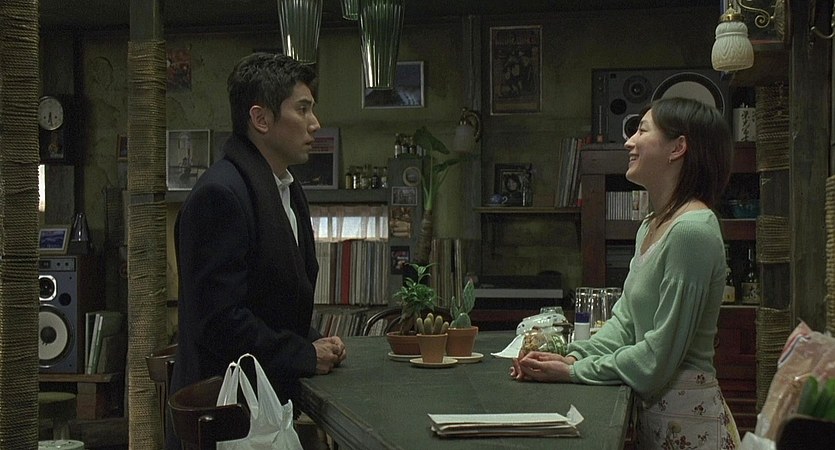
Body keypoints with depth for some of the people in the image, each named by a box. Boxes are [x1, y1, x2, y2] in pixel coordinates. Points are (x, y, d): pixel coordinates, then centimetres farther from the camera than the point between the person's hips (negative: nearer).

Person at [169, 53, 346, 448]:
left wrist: (315, 343, 3)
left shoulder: (288, 192, 13)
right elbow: (218, 319, -23)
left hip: (270, 404, 9)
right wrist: (305, 356, -14)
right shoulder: (220, 194, -19)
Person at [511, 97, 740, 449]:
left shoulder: (692, 230, -21)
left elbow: (660, 356, -22)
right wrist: (572, 357, -6)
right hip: (652, 411, 8)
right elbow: (625, 320, 10)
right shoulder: (651, 227, 10)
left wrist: (573, 372, -15)